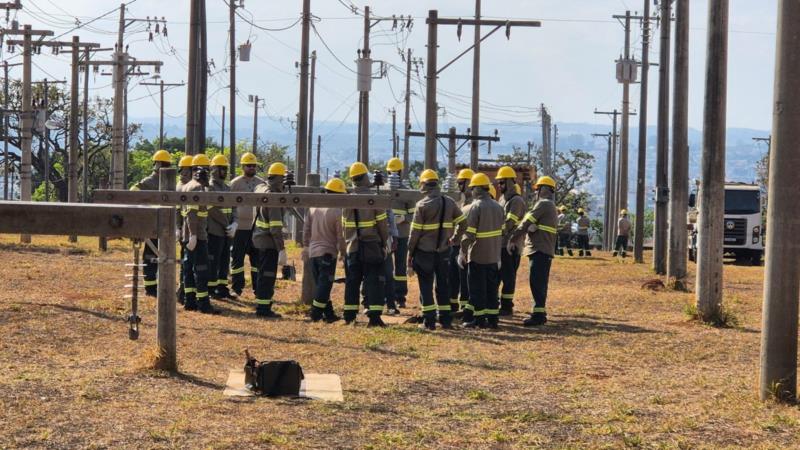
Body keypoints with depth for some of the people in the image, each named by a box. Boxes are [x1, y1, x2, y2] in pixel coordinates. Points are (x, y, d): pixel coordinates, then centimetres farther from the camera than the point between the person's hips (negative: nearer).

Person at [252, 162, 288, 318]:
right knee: (268, 275, -2)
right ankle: (263, 308, 1)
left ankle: (263, 301, 32)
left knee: (264, 273, 21)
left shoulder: (260, 188, 3)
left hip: (259, 237, 9)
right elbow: (276, 227, -25)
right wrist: (282, 249, -24)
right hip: (269, 241, -9)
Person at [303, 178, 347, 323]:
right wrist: (343, 252, 4)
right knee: (324, 284, -1)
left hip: (313, 251, 6)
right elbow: (341, 235, -10)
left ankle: (329, 314, 17)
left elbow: (306, 228, 10)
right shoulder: (337, 211, -14)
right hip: (328, 252, -6)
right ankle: (316, 314, -4)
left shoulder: (314, 207, 4)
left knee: (321, 284, 13)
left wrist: (305, 246, 20)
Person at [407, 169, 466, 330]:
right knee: (443, 285, 13)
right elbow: (462, 222, 4)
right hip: (443, 251, 4)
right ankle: (445, 320, 14)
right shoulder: (449, 202, 1)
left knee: (426, 286, 3)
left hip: (424, 251, -4)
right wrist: (454, 238, 15)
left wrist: (410, 252, -1)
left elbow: (415, 231, -9)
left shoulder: (422, 204, -11)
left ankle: (429, 321, 2)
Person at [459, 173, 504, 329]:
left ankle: (479, 319, 3)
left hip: (478, 256, -6)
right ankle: (492, 318, 14)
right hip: (494, 255, 7)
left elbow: (469, 233, -16)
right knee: (492, 287, 12)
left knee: (477, 288, 1)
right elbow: (502, 231, 13)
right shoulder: (498, 206, 8)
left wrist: (463, 253, -9)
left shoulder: (475, 207, -14)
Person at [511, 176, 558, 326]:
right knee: (540, 283, 14)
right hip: (546, 250, 10)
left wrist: (512, 239, -4)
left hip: (539, 250, -10)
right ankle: (540, 313, 20)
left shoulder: (542, 204, -11)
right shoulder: (552, 207, 21)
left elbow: (526, 223, -10)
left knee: (537, 282, -11)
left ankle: (538, 315, -13)